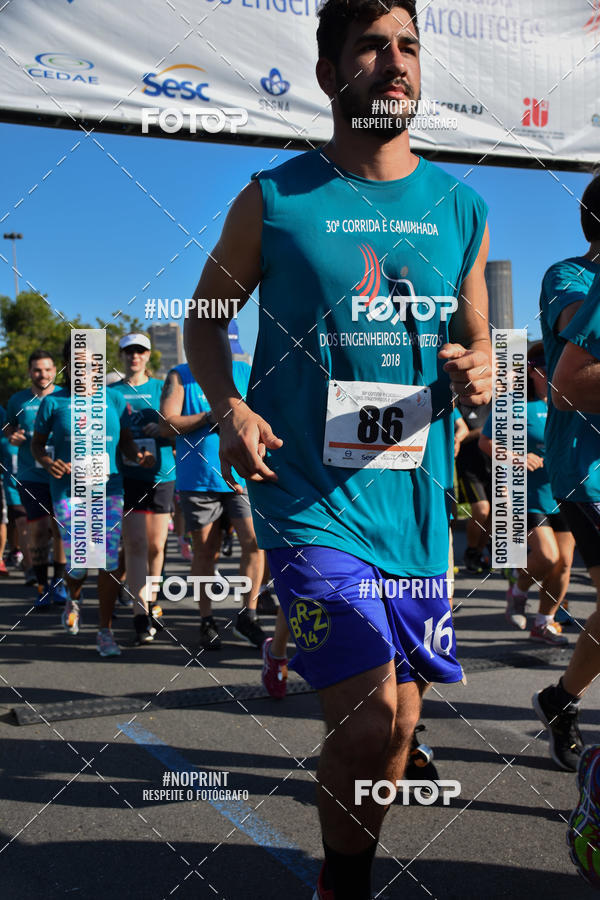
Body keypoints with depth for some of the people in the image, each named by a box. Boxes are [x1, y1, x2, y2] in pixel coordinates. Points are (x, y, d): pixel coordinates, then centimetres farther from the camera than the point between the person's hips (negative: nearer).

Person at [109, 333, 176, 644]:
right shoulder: (110, 393, 10)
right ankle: (141, 617, -12)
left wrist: (162, 429, -11)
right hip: (128, 476, -1)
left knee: (156, 546, 7)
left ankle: (150, 602, 29)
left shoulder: (162, 388, 10)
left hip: (161, 474, 1)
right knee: (135, 544, -11)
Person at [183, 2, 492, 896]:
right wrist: (228, 407, -9)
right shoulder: (273, 201, -2)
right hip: (310, 495, -4)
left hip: (416, 497, 5)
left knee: (396, 720, 13)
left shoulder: (462, 210, 9)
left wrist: (477, 375, -6)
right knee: (369, 714, -13)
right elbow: (207, 317, 9)